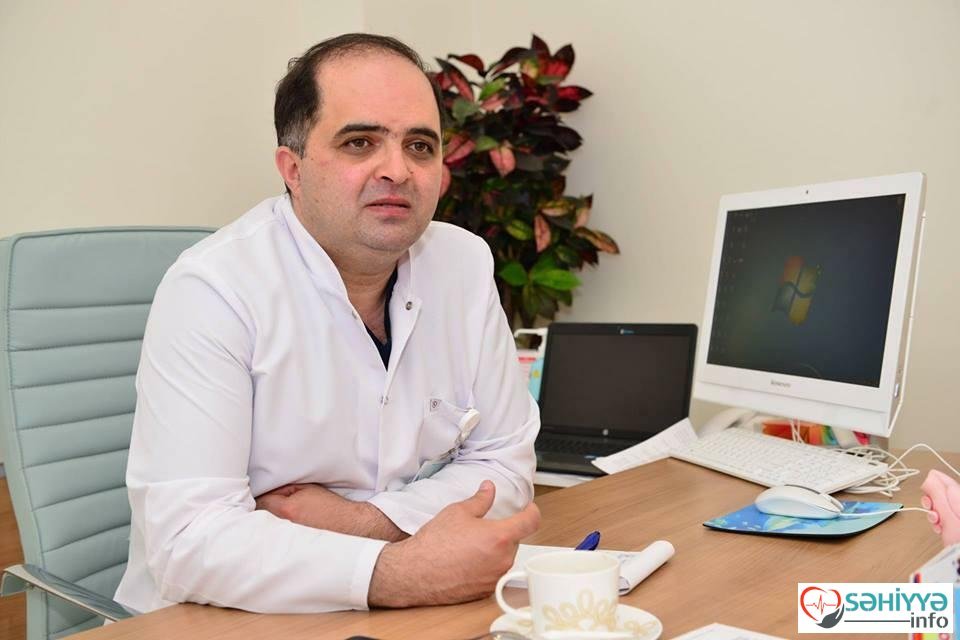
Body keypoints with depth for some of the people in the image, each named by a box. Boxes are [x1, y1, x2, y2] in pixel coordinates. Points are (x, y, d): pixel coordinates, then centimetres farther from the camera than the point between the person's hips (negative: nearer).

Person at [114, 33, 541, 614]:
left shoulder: (465, 265, -4)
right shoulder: (212, 290, -17)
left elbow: (503, 462, 0)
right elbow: (189, 539, -22)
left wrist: (365, 522, -13)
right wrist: (398, 574, -31)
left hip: (425, 610, 5)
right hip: (235, 620, -5)